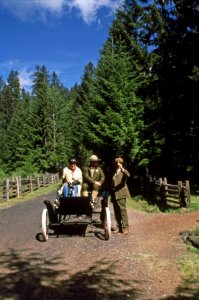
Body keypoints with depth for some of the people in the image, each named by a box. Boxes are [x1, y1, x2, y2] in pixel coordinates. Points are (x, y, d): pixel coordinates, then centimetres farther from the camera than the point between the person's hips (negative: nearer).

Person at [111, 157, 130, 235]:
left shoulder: (123, 171, 2)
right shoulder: (114, 172, 20)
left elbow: (128, 175, -23)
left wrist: (122, 168, -37)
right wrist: (111, 195, 16)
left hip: (121, 194, -6)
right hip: (114, 194, 6)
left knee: (123, 210, -8)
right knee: (116, 211, 8)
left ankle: (125, 228, -4)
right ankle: (118, 227, 15)